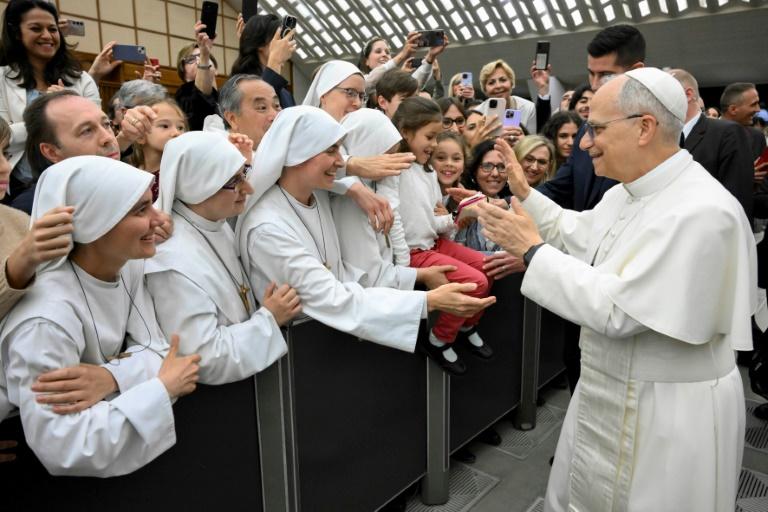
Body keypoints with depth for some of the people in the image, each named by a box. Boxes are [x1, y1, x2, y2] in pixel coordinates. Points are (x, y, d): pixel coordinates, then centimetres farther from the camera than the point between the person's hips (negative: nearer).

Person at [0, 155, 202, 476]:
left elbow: (155, 348, -10)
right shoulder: (48, 320, -30)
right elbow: (61, 450, -30)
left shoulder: (129, 265, -9)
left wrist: (111, 377, -29)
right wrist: (162, 387, -25)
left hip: (106, 424, 5)